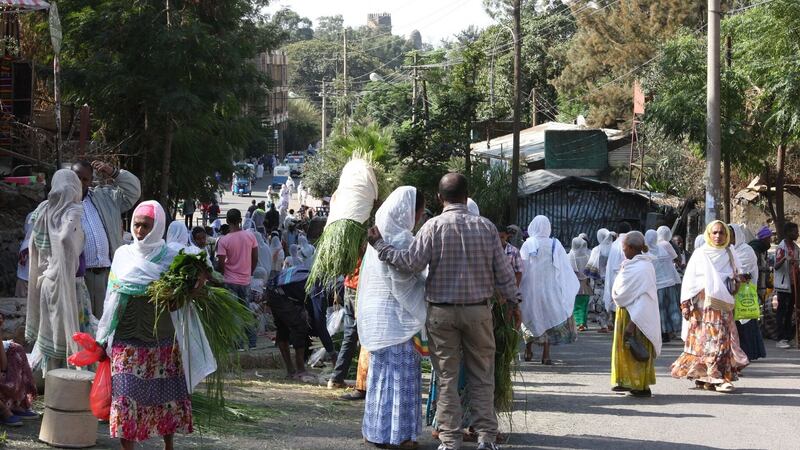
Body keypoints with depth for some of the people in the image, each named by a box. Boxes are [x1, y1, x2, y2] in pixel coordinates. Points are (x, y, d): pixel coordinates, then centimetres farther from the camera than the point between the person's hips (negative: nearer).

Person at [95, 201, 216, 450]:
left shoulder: (171, 258, 0)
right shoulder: (123, 255, 6)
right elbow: (113, 299, 10)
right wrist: (103, 339, 11)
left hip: (163, 341, -1)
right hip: (127, 342, 1)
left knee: (166, 399, 6)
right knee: (126, 399, -3)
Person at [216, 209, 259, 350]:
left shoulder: (223, 240, -15)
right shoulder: (250, 236, -4)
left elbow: (221, 263, -13)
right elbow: (255, 259, 2)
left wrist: (224, 274, 6)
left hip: (230, 281, -3)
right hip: (246, 280, 3)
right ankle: (252, 342, 17)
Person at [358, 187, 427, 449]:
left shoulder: (381, 235, 12)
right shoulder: (399, 238, -16)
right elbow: (404, 282, -17)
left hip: (379, 315, 9)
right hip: (396, 315, -9)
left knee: (382, 370, 13)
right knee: (401, 371, -4)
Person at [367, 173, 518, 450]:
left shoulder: (433, 226, -8)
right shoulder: (485, 227, -2)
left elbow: (411, 263, -12)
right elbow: (502, 270, 2)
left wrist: (379, 245, -1)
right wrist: (512, 301, 16)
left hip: (441, 312, -1)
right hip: (478, 310, 1)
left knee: (446, 378, 5)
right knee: (481, 377, 9)